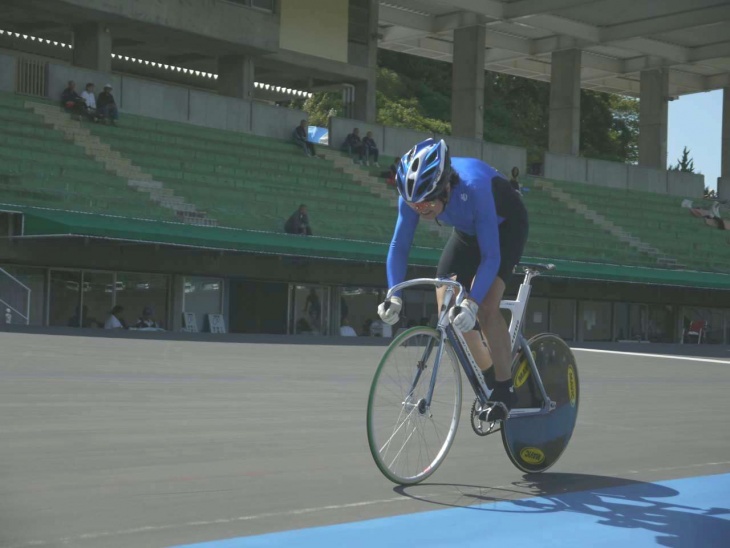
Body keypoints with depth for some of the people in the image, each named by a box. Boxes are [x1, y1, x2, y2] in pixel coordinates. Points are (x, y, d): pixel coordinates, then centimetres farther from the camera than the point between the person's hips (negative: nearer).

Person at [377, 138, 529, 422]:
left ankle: (505, 390, -9)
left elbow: (491, 256, -40)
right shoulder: (413, 193, -28)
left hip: (505, 225, -6)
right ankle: (490, 379, 14)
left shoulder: (473, 188, -43)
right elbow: (399, 245, -19)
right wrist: (394, 296, -32)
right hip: (467, 229, 6)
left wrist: (471, 304, -49)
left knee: (486, 307, -23)